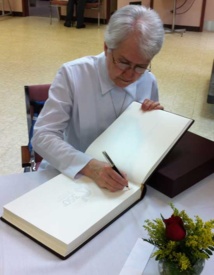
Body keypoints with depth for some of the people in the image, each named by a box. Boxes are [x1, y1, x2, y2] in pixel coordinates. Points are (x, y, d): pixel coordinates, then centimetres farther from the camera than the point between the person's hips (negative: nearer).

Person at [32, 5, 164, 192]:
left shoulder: (149, 82, -3)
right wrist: (88, 166, -32)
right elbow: (43, 136, -18)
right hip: (69, 174, -2)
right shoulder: (72, 74, -14)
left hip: (122, 178, 2)